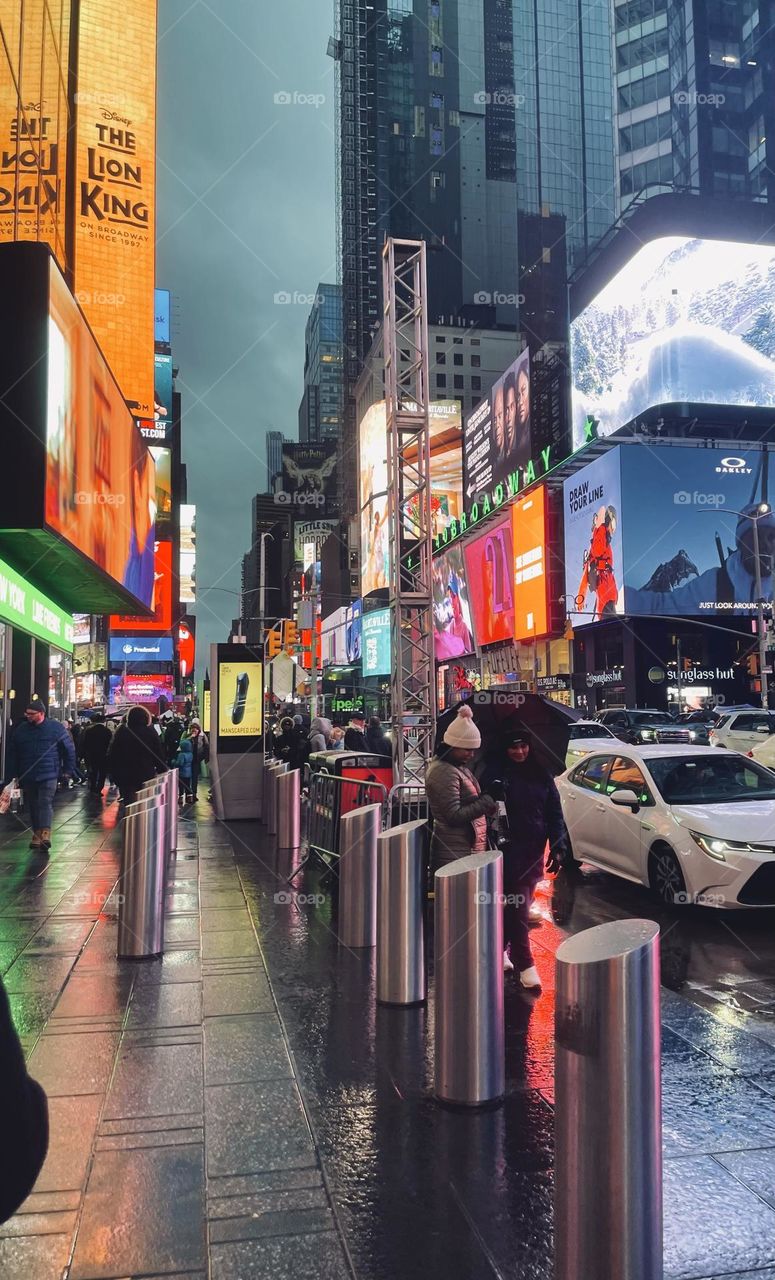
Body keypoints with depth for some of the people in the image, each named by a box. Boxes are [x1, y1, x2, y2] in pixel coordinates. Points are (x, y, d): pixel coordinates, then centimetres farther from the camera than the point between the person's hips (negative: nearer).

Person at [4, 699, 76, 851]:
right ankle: (37, 834, 19)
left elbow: (69, 749, 2)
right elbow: (12, 754, 8)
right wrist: (11, 776, 4)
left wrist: (68, 769, 1)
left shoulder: (56, 728, -4)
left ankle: (45, 834, -17)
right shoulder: (20, 730, 4)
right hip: (27, 776, 4)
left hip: (48, 775, -4)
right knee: (33, 805, 10)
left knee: (46, 803, -12)